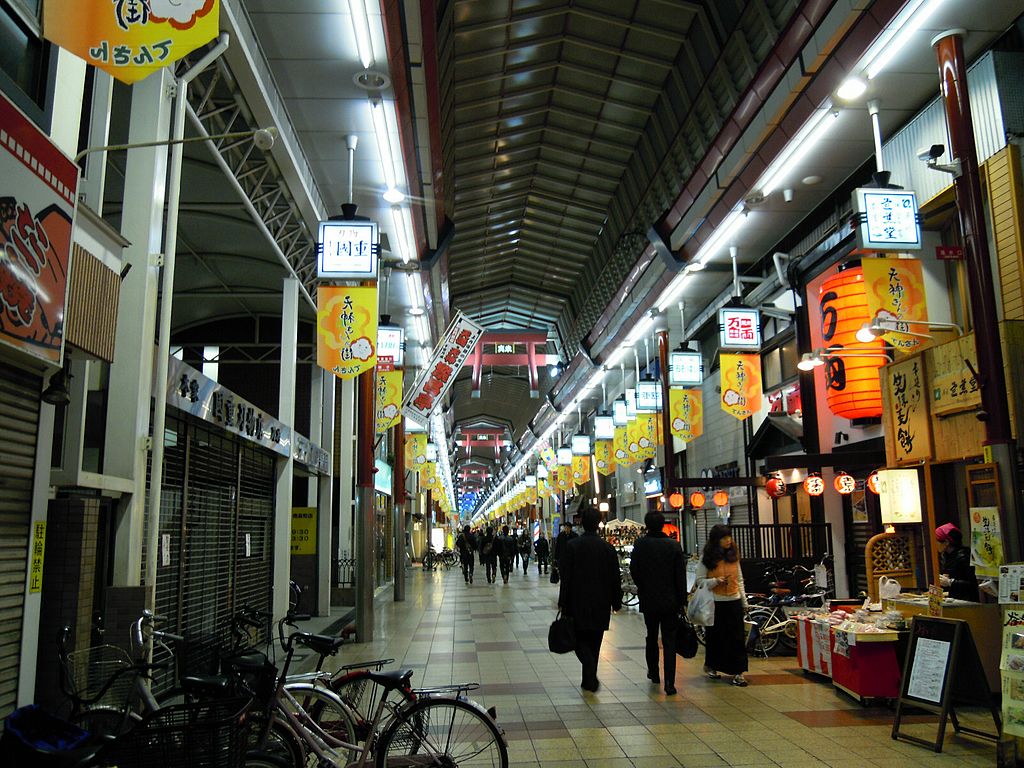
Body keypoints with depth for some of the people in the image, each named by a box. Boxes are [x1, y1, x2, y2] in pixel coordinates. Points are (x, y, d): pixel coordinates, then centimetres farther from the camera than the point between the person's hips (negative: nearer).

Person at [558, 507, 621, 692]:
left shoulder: (571, 546, -9)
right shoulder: (607, 548, -2)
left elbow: (565, 577, -9)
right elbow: (615, 578, 3)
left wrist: (563, 603, -4)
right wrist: (616, 601, 13)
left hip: (578, 603, -3)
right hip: (601, 603, 3)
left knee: (580, 640, 6)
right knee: (594, 642, 15)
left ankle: (591, 675, -17)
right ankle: (589, 680, 21)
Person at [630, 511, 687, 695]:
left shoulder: (640, 545, -8)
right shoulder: (674, 545, -7)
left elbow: (633, 571, -2)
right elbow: (681, 576, -5)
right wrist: (682, 600, 2)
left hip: (648, 599, 1)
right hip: (670, 600, 0)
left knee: (651, 638, 19)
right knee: (669, 641, 2)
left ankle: (654, 673, 34)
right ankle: (669, 683, -2)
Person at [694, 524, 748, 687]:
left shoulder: (734, 556, 8)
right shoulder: (706, 558, -4)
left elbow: (740, 580, 15)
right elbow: (699, 581, -4)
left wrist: (744, 600, 14)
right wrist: (715, 581, -20)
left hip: (734, 601, 3)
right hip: (715, 603, -3)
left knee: (737, 637, -2)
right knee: (715, 636, 7)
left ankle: (738, 672, 3)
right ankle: (710, 666, 27)